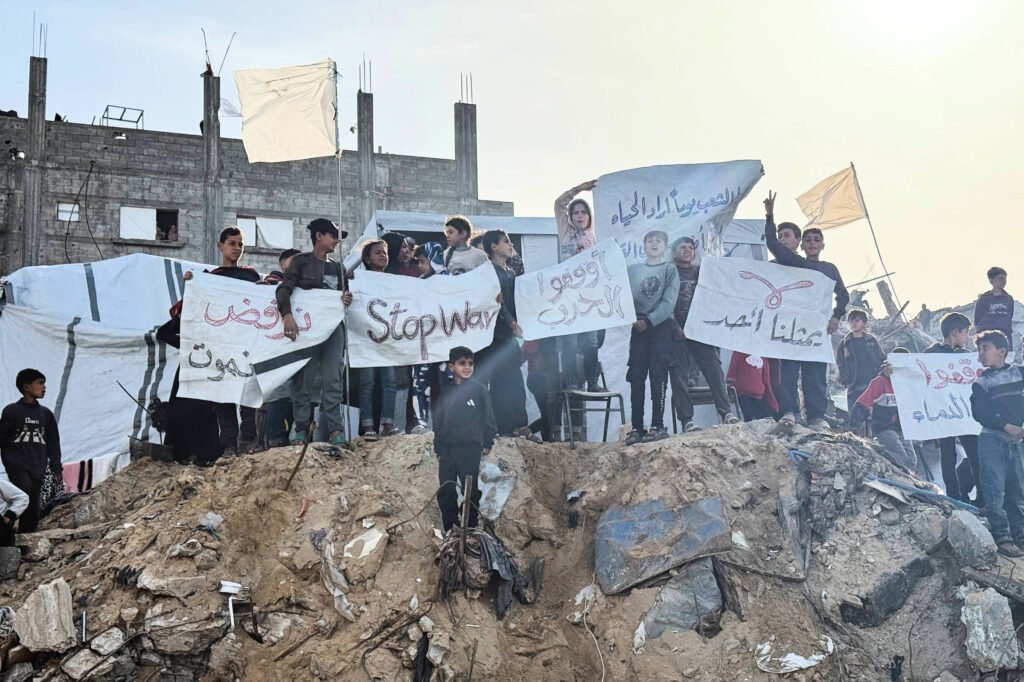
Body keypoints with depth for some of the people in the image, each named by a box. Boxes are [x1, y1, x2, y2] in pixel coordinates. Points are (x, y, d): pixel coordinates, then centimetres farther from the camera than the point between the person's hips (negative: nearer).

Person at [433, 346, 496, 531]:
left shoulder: (478, 389, -1)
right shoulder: (446, 393, 10)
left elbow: (488, 417, 0)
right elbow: (438, 422, 13)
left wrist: (487, 444, -2)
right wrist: (438, 448, 10)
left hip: (470, 449, -4)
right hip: (447, 449, 4)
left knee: (470, 490, 2)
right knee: (445, 492, 7)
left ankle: (471, 527, 10)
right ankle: (450, 529, 16)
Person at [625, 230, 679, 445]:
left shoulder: (670, 270, 5)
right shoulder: (632, 270, 13)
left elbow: (669, 302, -6)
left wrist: (649, 320, -15)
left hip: (661, 327, -2)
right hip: (638, 328, 3)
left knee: (658, 377, -6)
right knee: (636, 377, -1)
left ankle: (658, 425, -3)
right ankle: (637, 427, 1)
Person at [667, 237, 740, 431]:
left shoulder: (700, 272, 17)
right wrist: (675, 327, -11)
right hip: (677, 332, -3)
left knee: (714, 369, -7)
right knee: (679, 376, -5)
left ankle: (726, 413, -7)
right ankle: (686, 420, -4)